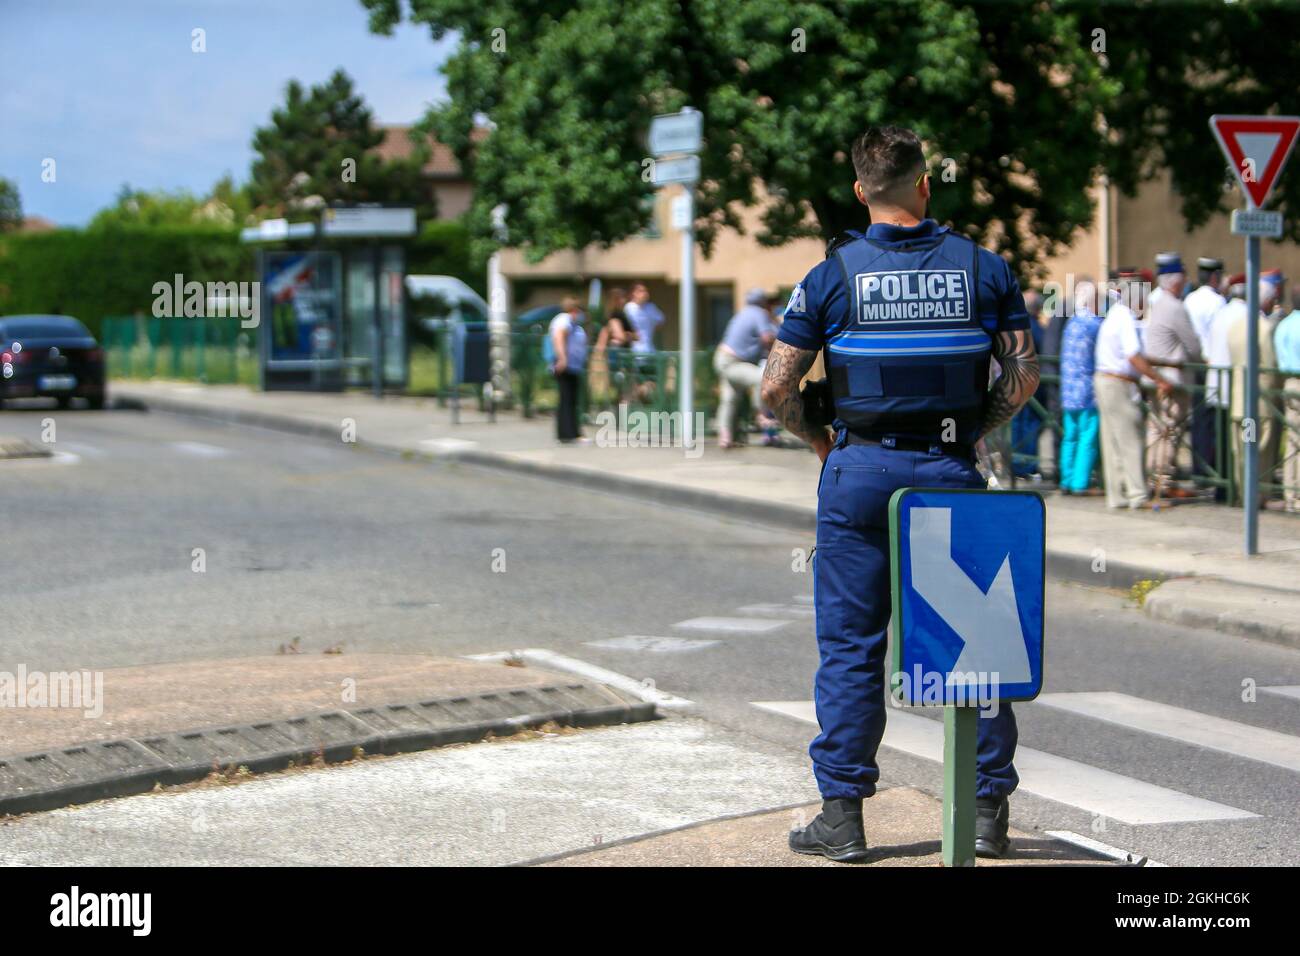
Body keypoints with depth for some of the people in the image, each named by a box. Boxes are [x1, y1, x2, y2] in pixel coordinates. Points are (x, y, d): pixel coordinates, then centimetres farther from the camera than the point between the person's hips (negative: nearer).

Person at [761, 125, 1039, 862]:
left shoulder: (834, 275, -3)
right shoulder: (983, 268, 2)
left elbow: (777, 388, -5)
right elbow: (1024, 375, 1)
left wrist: (820, 436, 11)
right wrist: (975, 431, 13)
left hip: (861, 471, -1)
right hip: (952, 471, 1)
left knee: (851, 646, 4)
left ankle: (843, 815, 5)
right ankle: (989, 812, 11)